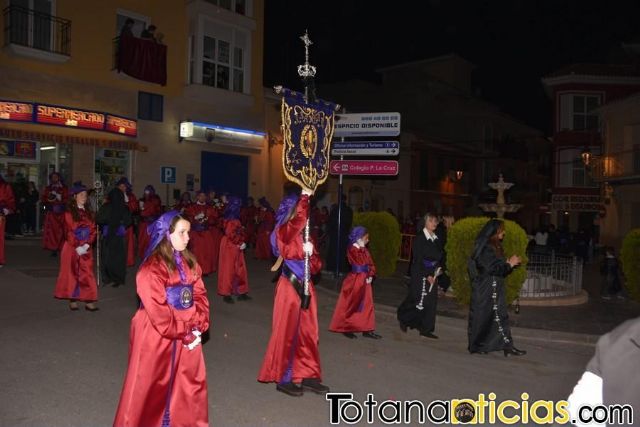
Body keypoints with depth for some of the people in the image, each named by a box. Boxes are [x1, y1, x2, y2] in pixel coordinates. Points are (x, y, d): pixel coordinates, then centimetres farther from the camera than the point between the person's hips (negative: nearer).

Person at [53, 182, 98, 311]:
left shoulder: (88, 212, 9)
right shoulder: (69, 213, -4)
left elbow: (93, 230, 4)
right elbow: (69, 232, -8)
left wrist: (86, 245, -8)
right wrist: (77, 247, -14)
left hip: (86, 249, 3)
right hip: (72, 248, -3)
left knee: (87, 274, 0)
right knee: (72, 273, 2)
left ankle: (89, 301, 1)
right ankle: (72, 300, 10)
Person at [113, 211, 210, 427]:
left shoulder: (189, 262, 5)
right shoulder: (151, 268, -17)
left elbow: (200, 295, 4)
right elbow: (157, 310, -20)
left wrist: (198, 328, -9)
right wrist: (185, 335, -15)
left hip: (188, 334, 6)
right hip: (157, 336, -6)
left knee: (191, 384, 15)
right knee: (150, 388, 9)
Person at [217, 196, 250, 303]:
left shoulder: (235, 219, 10)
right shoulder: (231, 219, -18)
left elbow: (240, 233, 14)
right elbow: (230, 234, -24)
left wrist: (242, 242, -1)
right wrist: (240, 243, -15)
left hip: (236, 247, 9)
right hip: (230, 246, -9)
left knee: (240, 270, 12)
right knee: (228, 269, 0)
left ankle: (241, 293, 20)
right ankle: (226, 294, 9)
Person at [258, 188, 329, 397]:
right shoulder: (282, 232, -9)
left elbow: (316, 266, 9)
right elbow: (297, 221, -33)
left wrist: (311, 253, -11)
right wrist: (304, 197, -29)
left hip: (305, 286, 7)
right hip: (289, 287, -7)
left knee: (308, 333, 12)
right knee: (287, 332, 2)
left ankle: (307, 376, 24)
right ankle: (283, 378, 15)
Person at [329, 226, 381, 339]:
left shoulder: (364, 250, 13)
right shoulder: (352, 250, -12)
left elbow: (371, 264, 11)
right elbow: (362, 262, -22)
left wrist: (370, 276, -4)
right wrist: (362, 248, -13)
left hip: (364, 280, 8)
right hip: (355, 280, -8)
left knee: (367, 305, 8)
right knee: (350, 305, 1)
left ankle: (366, 329, 14)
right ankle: (345, 328, 11)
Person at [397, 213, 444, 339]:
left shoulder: (437, 239, 11)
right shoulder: (419, 238, -10)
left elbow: (440, 256, 19)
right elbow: (417, 259, -14)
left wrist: (439, 269, 1)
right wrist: (426, 275, -17)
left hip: (432, 274, 7)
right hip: (420, 273, -7)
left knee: (431, 301, 6)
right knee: (420, 301, -7)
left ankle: (426, 329, 15)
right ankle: (404, 318, 17)